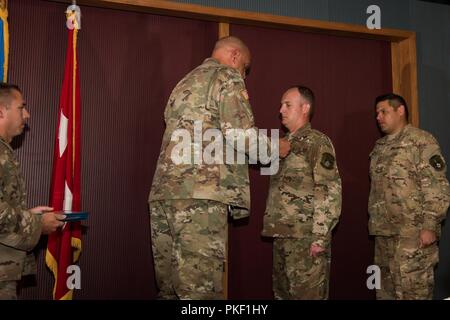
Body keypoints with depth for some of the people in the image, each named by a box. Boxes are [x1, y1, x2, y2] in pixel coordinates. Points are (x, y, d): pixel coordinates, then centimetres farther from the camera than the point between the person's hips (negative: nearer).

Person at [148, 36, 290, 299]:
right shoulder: (227, 77, 3)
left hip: (163, 191, 8)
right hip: (200, 194, -8)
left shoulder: (186, 83, 28)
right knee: (200, 288, -7)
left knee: (170, 287, 10)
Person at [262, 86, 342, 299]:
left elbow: (330, 191, -14)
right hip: (282, 236, 8)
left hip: (306, 238, -8)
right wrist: (273, 229, 15)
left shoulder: (317, 142, -6)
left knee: (308, 295, -3)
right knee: (282, 294, 14)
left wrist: (320, 237, -19)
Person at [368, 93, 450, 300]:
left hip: (413, 234, -8)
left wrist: (429, 225, -18)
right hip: (384, 233, 8)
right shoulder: (380, 147, 16)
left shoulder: (421, 141, -8)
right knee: (385, 289, 14)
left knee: (413, 289, -3)